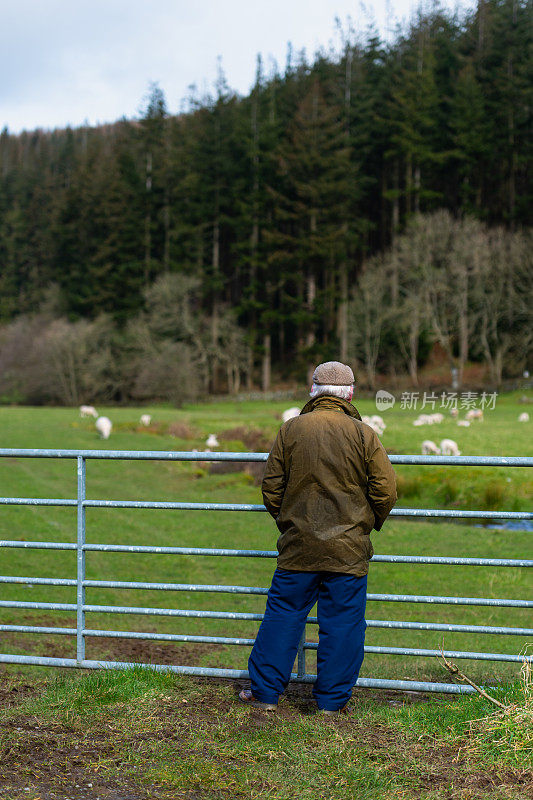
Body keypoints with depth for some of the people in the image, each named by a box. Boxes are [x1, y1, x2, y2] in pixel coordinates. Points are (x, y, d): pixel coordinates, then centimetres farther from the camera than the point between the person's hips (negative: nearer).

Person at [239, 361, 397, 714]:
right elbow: (386, 491, -4)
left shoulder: (290, 430, 0)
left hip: (298, 545, 2)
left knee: (283, 615, 11)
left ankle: (265, 691, 16)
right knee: (342, 622, 7)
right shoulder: (364, 434, -4)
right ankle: (332, 700, 14)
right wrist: (370, 523, 15)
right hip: (348, 549, -1)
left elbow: (271, 487, 4)